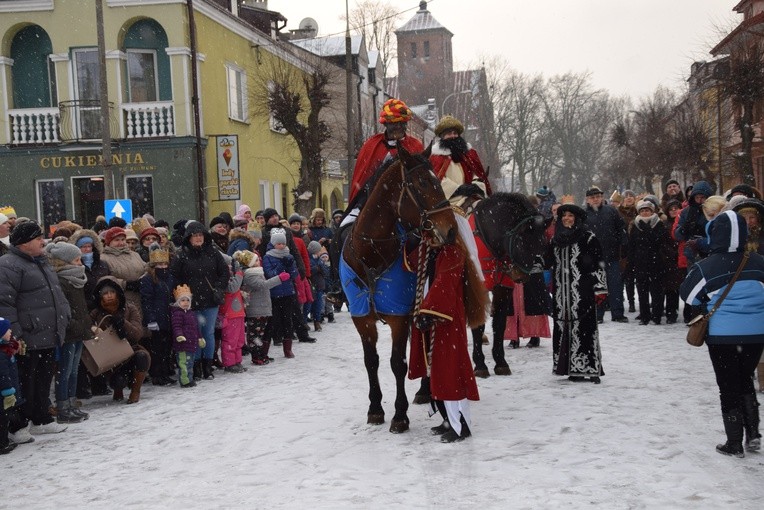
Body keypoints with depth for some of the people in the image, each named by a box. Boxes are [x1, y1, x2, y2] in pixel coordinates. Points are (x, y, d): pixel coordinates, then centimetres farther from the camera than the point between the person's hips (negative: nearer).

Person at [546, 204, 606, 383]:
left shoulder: (588, 237, -2)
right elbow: (548, 262, 24)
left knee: (584, 326, -10)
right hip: (562, 293, 6)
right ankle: (573, 369, 10)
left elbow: (598, 264, -5)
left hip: (582, 291, -6)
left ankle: (590, 368, -6)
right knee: (563, 327, 3)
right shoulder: (556, 239, 15)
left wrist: (600, 288, -9)